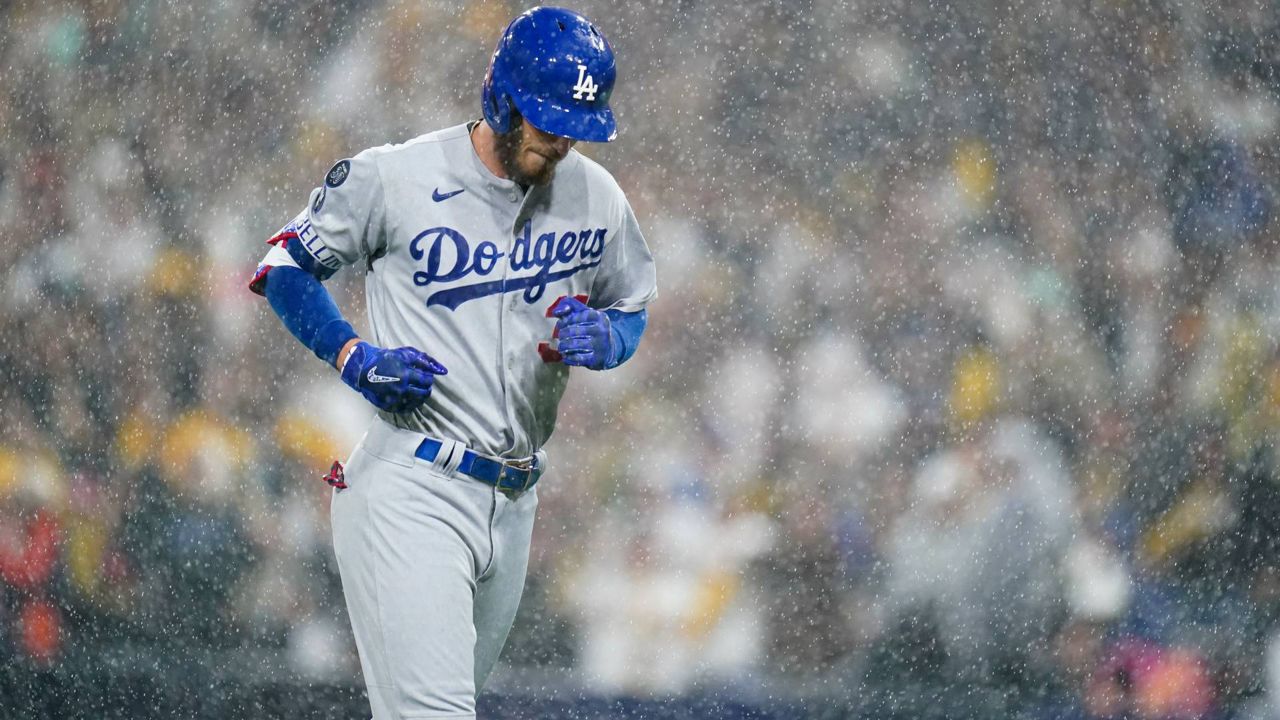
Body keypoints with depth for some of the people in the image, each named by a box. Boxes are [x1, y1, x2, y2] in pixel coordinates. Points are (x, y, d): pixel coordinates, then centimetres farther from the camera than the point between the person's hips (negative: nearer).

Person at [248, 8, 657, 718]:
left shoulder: (595, 197, 7)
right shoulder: (395, 178, -7)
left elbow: (630, 307, 22)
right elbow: (283, 267, 5)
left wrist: (605, 338, -3)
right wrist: (354, 358, -11)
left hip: (513, 506, 6)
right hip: (408, 492, -6)